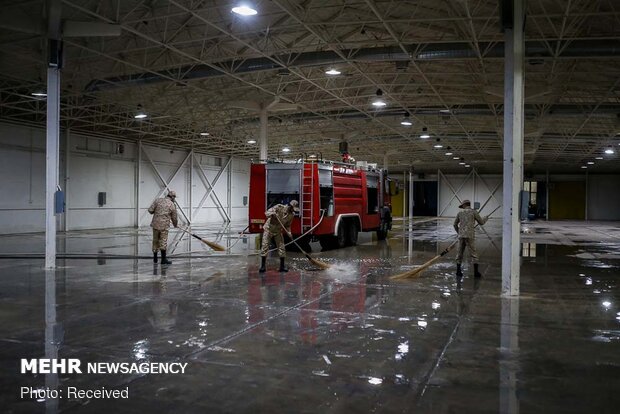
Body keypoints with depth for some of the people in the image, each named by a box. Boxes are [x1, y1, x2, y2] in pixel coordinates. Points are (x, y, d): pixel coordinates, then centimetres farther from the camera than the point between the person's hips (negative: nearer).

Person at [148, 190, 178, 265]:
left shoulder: (158, 200, 4)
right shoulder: (172, 205, -1)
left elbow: (150, 210, -2)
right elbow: (174, 218, 8)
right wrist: (176, 225, 27)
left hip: (155, 224, 3)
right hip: (164, 225, -3)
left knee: (155, 241, 14)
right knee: (163, 241, 0)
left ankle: (155, 258, 23)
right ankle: (163, 259, -5)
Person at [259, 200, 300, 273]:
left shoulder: (292, 215, -7)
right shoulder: (279, 207, -22)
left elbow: (288, 225, 5)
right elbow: (267, 213, -22)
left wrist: (289, 233, -13)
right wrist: (272, 214, -43)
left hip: (278, 231, 4)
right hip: (268, 229, -4)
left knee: (281, 247, -1)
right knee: (265, 246, -9)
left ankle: (282, 266, 8)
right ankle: (262, 266, -4)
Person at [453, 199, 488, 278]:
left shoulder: (460, 212, 12)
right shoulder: (474, 211, 2)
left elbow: (455, 224, 19)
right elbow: (481, 222, 9)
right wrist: (486, 218, 31)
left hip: (461, 236, 3)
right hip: (470, 236, -3)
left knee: (460, 253, 13)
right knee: (473, 254, 3)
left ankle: (458, 272, 12)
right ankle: (476, 272, -2)